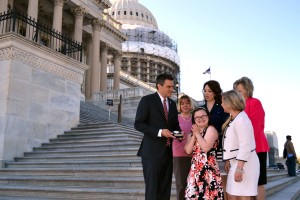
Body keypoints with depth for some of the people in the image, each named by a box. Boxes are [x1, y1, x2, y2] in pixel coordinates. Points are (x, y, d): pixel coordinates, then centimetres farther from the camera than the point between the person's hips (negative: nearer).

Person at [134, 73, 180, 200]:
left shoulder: (172, 103, 13)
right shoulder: (147, 100, -6)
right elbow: (138, 124, -13)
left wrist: (178, 132, -1)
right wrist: (159, 132, -21)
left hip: (168, 152, 6)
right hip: (152, 152, -6)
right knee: (152, 190, -1)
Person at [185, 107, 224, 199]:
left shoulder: (211, 129, -6)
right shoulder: (193, 132, 16)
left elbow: (206, 148, -21)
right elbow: (188, 151, 3)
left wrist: (197, 133, -10)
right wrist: (194, 135, -3)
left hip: (208, 169, -7)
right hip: (195, 169, 7)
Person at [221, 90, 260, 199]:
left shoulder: (241, 120, -19)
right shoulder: (233, 119, 12)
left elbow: (245, 147, -24)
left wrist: (239, 168, -25)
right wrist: (228, 161, 14)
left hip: (244, 164, -10)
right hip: (236, 162, 10)